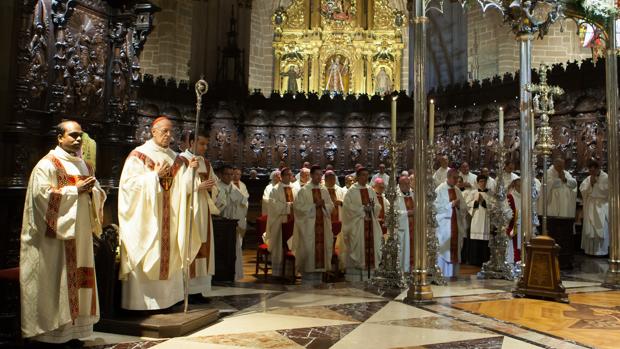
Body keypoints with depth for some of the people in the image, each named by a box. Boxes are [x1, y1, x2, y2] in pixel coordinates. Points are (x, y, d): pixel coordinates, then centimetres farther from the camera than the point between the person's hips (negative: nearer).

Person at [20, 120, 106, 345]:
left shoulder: (84, 165, 16)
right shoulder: (47, 164, -5)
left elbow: (100, 194, 15)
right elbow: (42, 193, -17)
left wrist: (91, 190, -7)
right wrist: (76, 189, -17)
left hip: (80, 235, 7)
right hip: (55, 236, -7)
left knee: (78, 281, 9)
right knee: (55, 281, -3)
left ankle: (71, 331, 18)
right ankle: (49, 332, 8)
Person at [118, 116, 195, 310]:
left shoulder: (175, 159, 13)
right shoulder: (139, 155, -2)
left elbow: (184, 187, 7)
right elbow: (129, 183, -10)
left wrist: (190, 170, -10)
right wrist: (155, 175, -15)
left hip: (169, 220, 5)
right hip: (145, 219, -5)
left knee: (167, 256, 7)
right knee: (144, 259, -3)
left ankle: (164, 298, 16)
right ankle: (140, 300, 7)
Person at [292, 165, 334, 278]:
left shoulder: (324, 190, 11)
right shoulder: (303, 190, -3)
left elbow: (331, 206, 11)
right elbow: (298, 206, -11)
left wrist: (324, 205, -10)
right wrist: (314, 205, -15)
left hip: (322, 224, 5)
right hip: (308, 224, -5)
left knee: (321, 246, 5)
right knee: (308, 247, -4)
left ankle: (318, 271, 14)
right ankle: (306, 272, 6)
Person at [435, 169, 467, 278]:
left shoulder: (457, 191, 13)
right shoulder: (440, 190, -6)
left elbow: (464, 208, 14)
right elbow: (437, 206, -13)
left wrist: (459, 206, -8)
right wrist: (451, 204, -17)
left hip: (456, 225, 6)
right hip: (444, 226, -6)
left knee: (455, 250, 8)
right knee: (444, 251, -5)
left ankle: (453, 275, 15)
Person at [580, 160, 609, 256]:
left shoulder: (606, 178, -4)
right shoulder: (587, 179, 9)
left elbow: (606, 192, -11)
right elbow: (583, 191, 1)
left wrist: (597, 183, -10)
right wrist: (590, 184, -10)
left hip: (601, 208, -4)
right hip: (590, 208, 4)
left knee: (601, 229, -6)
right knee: (589, 229, 4)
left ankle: (601, 250, 1)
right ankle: (590, 249, 10)